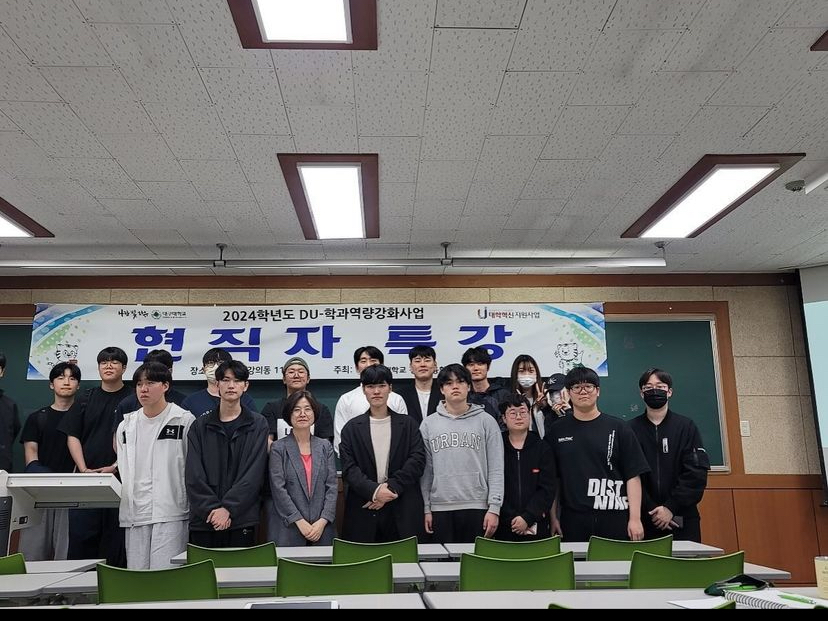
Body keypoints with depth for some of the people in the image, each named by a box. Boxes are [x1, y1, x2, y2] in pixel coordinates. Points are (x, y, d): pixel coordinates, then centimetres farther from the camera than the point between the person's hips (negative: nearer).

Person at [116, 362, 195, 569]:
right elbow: (123, 470, 21)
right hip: (135, 513, 5)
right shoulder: (126, 425, 14)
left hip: (170, 512, -5)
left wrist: (192, 506, -3)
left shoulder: (184, 421, -2)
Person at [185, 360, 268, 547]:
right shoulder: (200, 425, 8)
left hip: (241, 518, -1)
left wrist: (228, 508, -13)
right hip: (203, 519, 1)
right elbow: (193, 474, 1)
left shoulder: (257, 424, 3)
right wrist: (211, 508, -11)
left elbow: (254, 472, -5)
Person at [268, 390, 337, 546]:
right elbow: (278, 488, -7)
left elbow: (332, 486, 2)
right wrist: (300, 522, -12)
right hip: (290, 529, -2)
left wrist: (322, 521, -9)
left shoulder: (325, 446, 7)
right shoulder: (278, 448, -1)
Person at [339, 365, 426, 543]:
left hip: (403, 510, 0)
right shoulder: (352, 427, 7)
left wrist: (391, 487, -13)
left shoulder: (408, 424, 8)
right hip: (364, 510, 0)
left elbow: (418, 461, -2)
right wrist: (374, 491, -16)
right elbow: (348, 468, -1)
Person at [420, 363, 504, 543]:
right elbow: (426, 469, 7)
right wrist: (426, 508, 3)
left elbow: (496, 469, -1)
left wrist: (494, 508, -7)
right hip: (440, 508, 1)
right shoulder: (428, 424, 7)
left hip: (477, 507, -1)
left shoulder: (486, 421, 2)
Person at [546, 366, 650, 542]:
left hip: (614, 519, -1)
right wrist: (553, 518, 3)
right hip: (572, 520, 1)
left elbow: (633, 476, 1)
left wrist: (635, 518, -5)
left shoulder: (618, 428, 3)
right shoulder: (557, 430, 6)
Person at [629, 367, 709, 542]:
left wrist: (671, 507, -12)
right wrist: (652, 509, -13)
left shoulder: (686, 426, 4)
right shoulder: (631, 429, 4)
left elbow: (696, 473, -4)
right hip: (644, 519, 0)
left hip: (682, 519, 0)